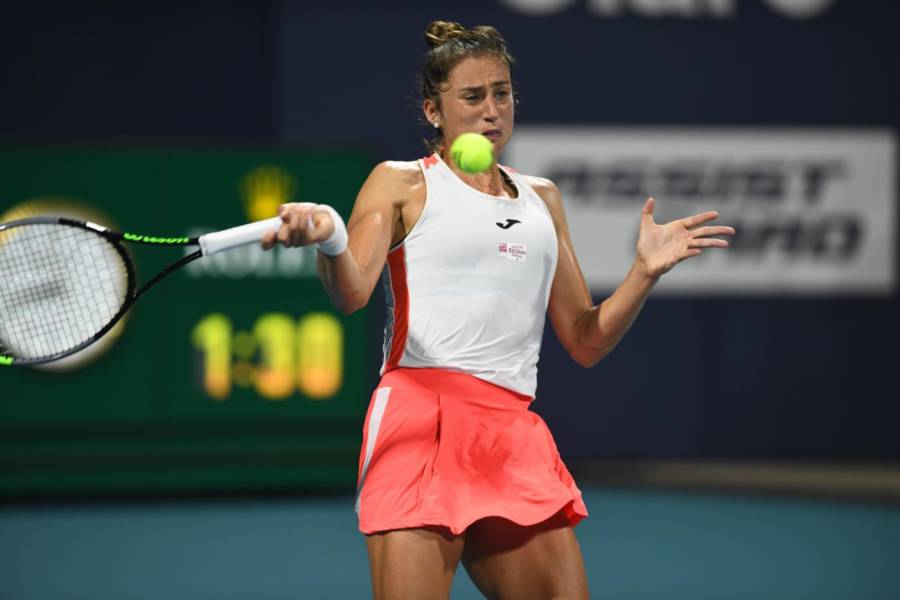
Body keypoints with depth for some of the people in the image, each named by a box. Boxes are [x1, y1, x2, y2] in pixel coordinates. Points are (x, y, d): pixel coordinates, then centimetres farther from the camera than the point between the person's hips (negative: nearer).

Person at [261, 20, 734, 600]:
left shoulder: (543, 199, 23)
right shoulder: (402, 183, 8)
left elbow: (586, 342, 22)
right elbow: (351, 293, -9)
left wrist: (646, 271, 8)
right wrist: (329, 238, -30)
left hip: (515, 436, 5)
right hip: (423, 417, -5)